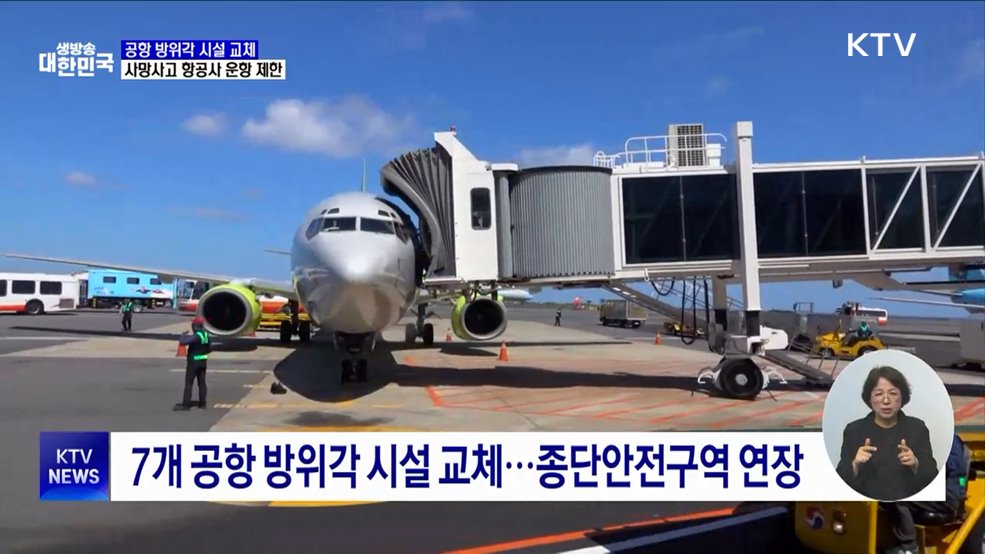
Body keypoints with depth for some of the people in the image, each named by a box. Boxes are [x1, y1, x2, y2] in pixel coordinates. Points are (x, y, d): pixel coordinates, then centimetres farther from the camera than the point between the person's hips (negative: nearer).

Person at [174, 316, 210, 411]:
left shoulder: (195, 336, -19)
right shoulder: (206, 335, 5)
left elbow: (182, 342, -30)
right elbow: (210, 348, 12)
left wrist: (183, 335, -11)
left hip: (193, 362, -7)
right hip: (203, 361, 7)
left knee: (188, 383, -1)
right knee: (202, 383, 10)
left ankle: (185, 404, -1)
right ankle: (202, 403, 13)